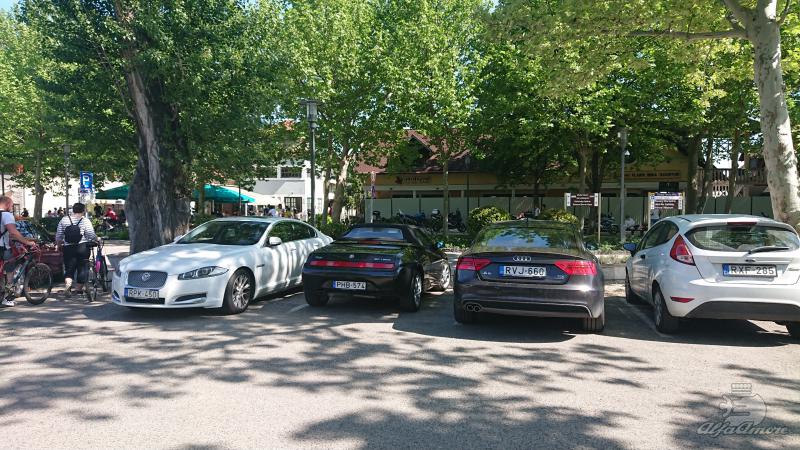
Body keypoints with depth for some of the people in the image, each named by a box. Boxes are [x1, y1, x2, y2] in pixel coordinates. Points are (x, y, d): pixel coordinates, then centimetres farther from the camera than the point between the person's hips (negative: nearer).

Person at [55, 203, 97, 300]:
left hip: (68, 248, 3)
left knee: (69, 268, 9)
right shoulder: (85, 221, -7)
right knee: (82, 268, 9)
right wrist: (97, 240, 10)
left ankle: (68, 284, -14)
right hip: (82, 247, -2)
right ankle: (79, 288, 15)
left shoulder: (64, 220, 3)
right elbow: (92, 236, -10)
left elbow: (58, 236, 7)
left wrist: (59, 244, 23)